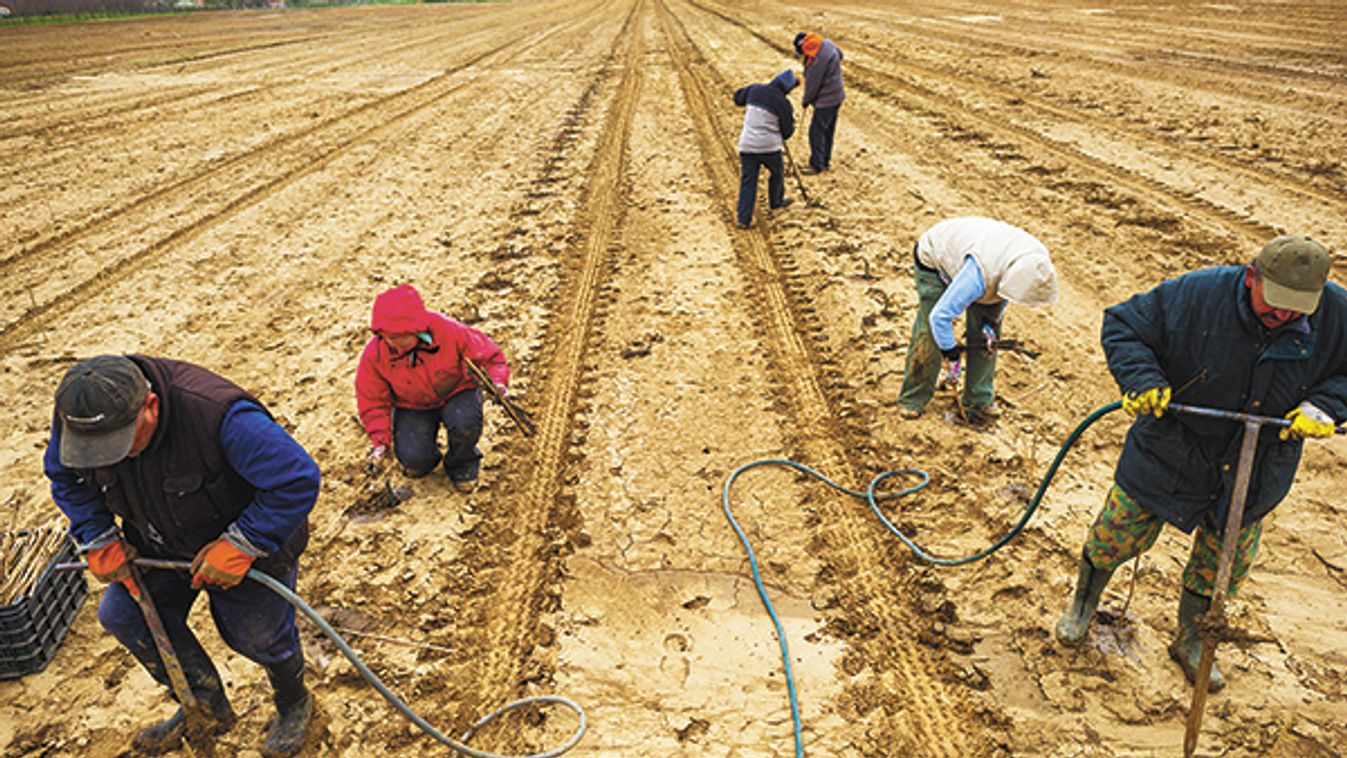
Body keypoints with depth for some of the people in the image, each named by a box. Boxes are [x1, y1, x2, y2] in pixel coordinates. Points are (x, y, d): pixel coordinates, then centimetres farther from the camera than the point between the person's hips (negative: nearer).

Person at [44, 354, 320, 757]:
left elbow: (298, 479, -37)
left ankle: (294, 705, 39)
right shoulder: (75, 415, -20)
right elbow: (64, 475, 4)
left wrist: (240, 546, -33)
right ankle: (207, 707, 25)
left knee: (256, 634, 5)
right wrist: (98, 539, -7)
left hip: (249, 538, -6)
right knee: (122, 614, 3)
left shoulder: (217, 414, -42)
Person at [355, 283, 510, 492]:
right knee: (414, 461, -22)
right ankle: (425, 458, 19)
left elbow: (489, 356, -14)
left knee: (465, 423, -35)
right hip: (411, 406, 1)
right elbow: (373, 402, -6)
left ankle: (461, 464, 0)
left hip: (455, 391, -1)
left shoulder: (449, 331, -28)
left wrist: (497, 382, -34)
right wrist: (380, 440, -15)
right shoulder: (374, 354, -20)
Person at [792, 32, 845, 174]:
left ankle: (816, 165, 4)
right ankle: (826, 161, 29)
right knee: (828, 131, 18)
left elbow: (813, 85, -19)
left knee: (816, 132, -2)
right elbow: (840, 54, 20)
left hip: (826, 100, -10)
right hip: (837, 96, 10)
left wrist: (805, 100, -1)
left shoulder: (817, 60, -28)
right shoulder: (827, 43, -1)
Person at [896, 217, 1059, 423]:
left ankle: (979, 402, 14)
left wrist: (991, 321, -9)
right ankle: (912, 400, 8)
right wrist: (950, 350, -20)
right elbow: (940, 315, -36)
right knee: (929, 336, -10)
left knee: (984, 338, -1)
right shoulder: (979, 276, -47)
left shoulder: (1037, 260, -26)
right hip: (934, 260, -6)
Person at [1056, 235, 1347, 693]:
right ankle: (1084, 603, 41)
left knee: (1222, 566, 18)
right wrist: (1141, 379, -29)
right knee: (1119, 536, 9)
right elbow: (1122, 325, -13)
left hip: (1253, 473, 3)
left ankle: (1190, 642, 45)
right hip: (1172, 451, -2)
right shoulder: (1197, 295, -22)